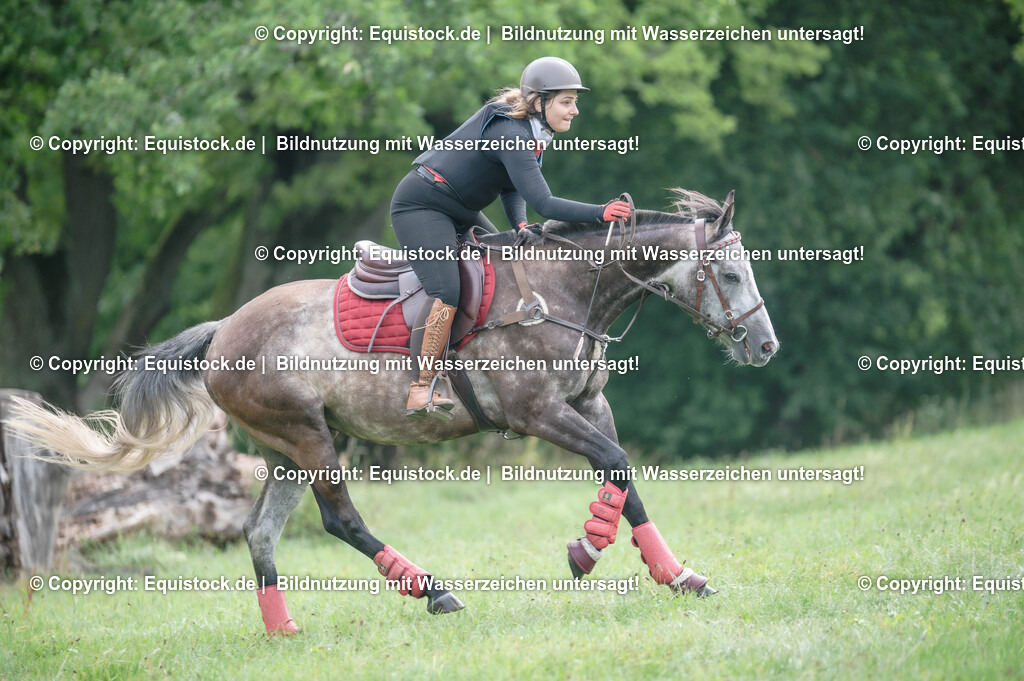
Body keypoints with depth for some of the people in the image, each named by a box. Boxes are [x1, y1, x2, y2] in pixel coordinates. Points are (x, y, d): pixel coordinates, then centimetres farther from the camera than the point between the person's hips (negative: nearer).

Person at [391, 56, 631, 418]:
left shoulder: (531, 131, 3)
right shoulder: (511, 135, -27)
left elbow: (511, 187, 11)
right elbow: (543, 203, -33)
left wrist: (520, 224, -8)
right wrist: (601, 212, -37)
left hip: (458, 211, 11)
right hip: (421, 207, -11)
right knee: (447, 292, -24)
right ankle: (420, 391, -24)